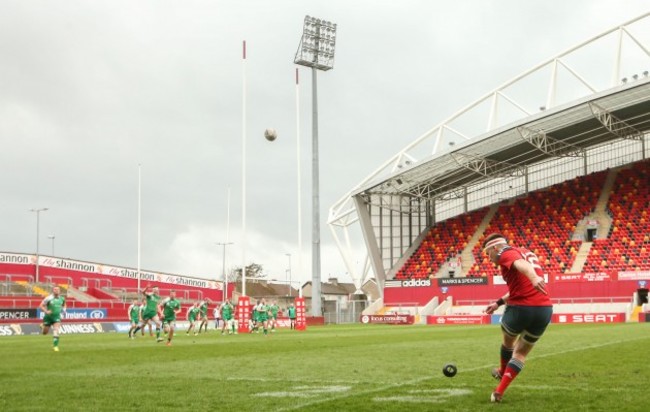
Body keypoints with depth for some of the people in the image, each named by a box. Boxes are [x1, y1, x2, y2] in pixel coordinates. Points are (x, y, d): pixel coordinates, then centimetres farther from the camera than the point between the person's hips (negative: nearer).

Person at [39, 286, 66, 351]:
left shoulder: (62, 299, 1)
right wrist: (46, 311, -25)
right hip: (48, 317, -2)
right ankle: (42, 326, 48)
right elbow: (41, 306, -11)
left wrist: (63, 309, 3)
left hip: (57, 317, 2)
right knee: (45, 333, 13)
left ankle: (55, 346, -10)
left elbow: (63, 305, 23)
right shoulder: (49, 298, -15)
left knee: (56, 332, -16)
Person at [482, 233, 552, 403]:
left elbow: (522, 264, -27)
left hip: (521, 309, -6)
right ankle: (499, 391, 16)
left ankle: (502, 372, 50)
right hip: (545, 309, 6)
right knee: (521, 353, 21)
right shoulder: (526, 252, 25)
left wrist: (534, 278, -47)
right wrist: (499, 302, 39)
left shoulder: (507, 254, -2)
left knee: (508, 341, 27)